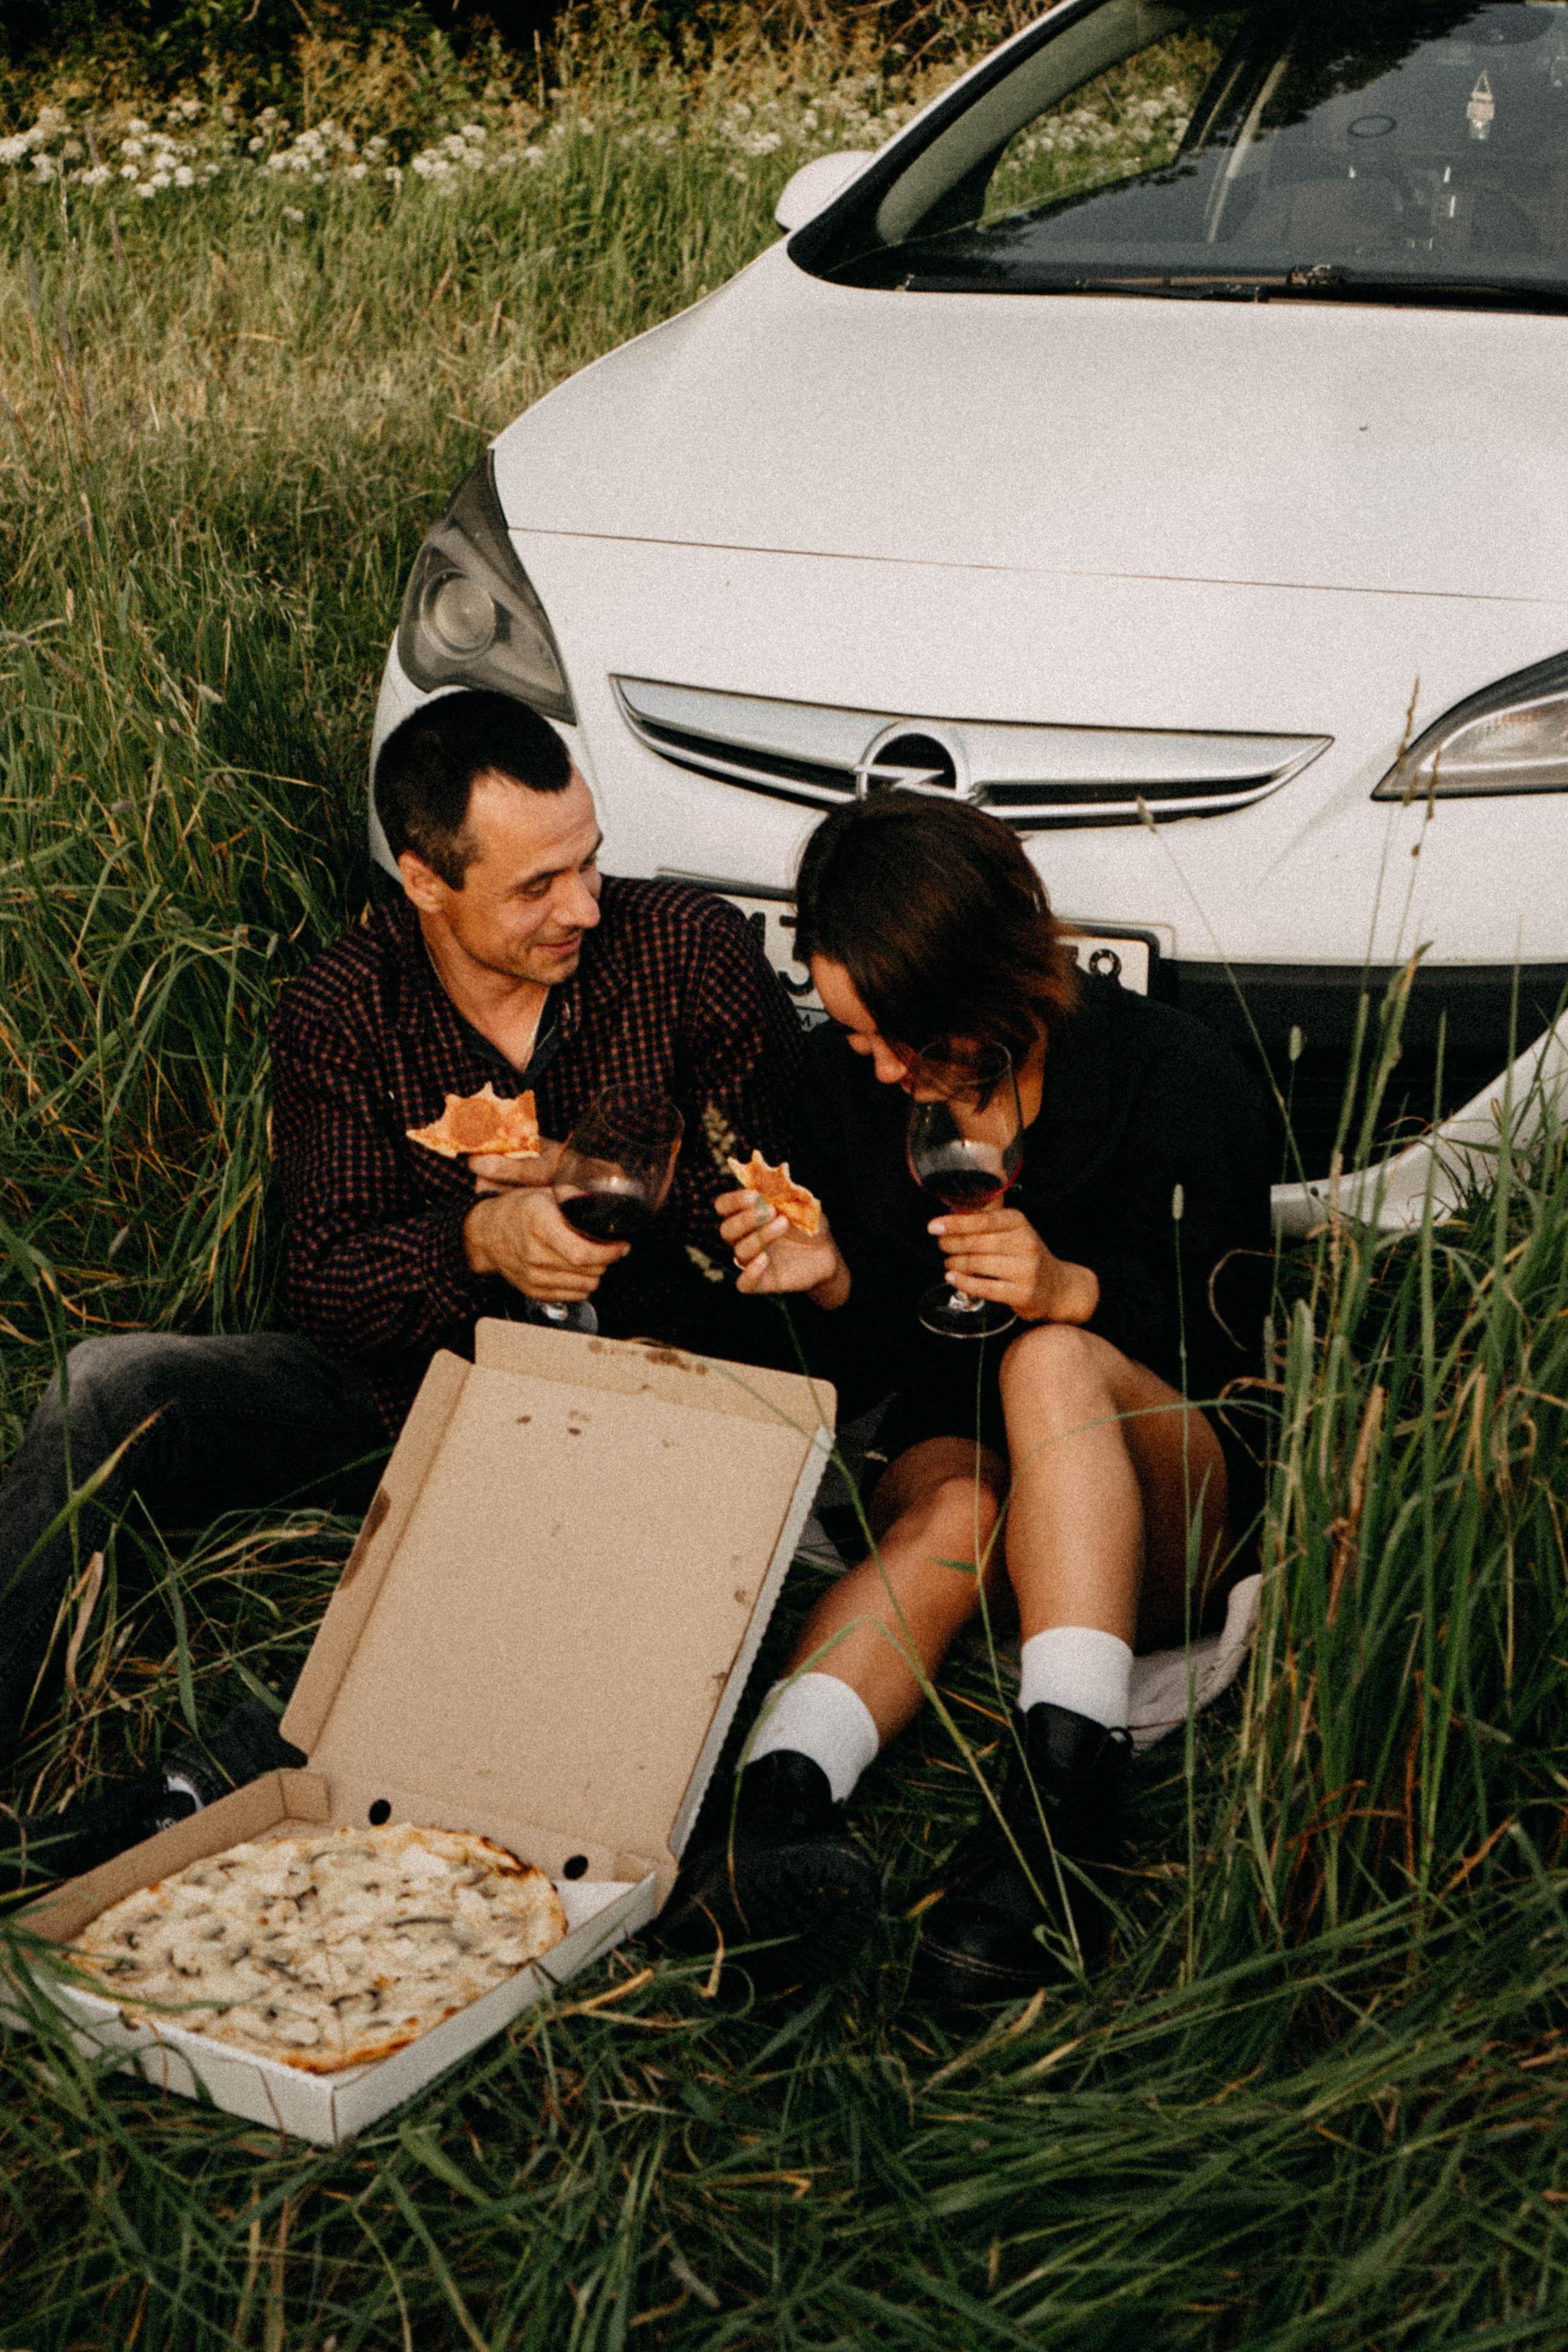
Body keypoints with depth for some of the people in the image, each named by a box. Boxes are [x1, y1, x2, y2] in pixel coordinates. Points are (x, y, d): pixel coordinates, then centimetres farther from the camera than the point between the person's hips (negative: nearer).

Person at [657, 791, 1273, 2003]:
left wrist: (1073, 1289, -26)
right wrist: (832, 1286, -17)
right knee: (951, 1506, -34)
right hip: (947, 1447, 2)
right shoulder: (840, 1082, 0)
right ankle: (779, 1798, -58)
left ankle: (1063, 1797, -49)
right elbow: (870, 1372, 6)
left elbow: (1225, 1340, -8)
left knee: (1051, 1362, -34)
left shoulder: (1176, 1075, -10)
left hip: (1166, 1515, -2)